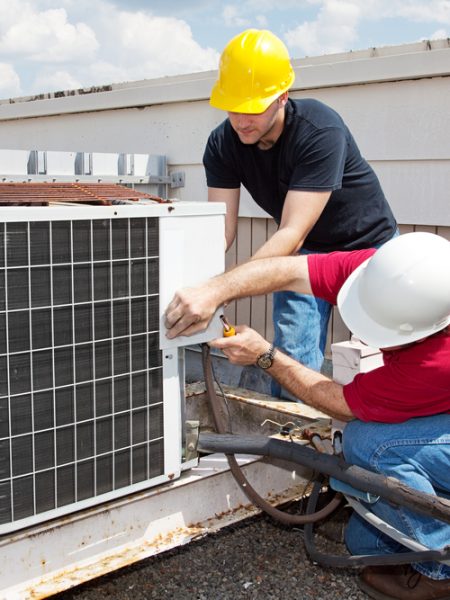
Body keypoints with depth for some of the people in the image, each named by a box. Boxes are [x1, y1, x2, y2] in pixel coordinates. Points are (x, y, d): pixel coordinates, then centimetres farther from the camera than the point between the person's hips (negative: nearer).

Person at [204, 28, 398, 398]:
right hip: (304, 252, 4)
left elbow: (292, 234, -40)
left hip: (368, 245, -3)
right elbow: (221, 228, -21)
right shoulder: (223, 144, -17)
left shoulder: (320, 131, -34)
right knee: (292, 360, -5)